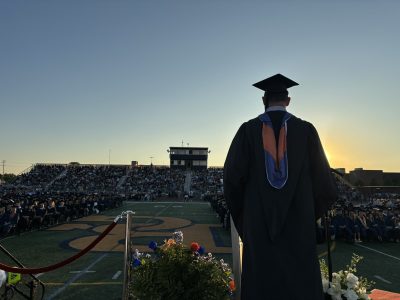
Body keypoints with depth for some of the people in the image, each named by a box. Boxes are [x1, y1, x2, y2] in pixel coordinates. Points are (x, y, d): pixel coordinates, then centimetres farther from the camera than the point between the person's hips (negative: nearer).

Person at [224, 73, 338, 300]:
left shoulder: (248, 130, -1)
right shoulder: (306, 130, 0)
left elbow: (232, 175, -6)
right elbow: (323, 180, 1)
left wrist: (244, 214, 10)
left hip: (259, 222, 0)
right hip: (298, 223, 1)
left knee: (262, 282, 10)